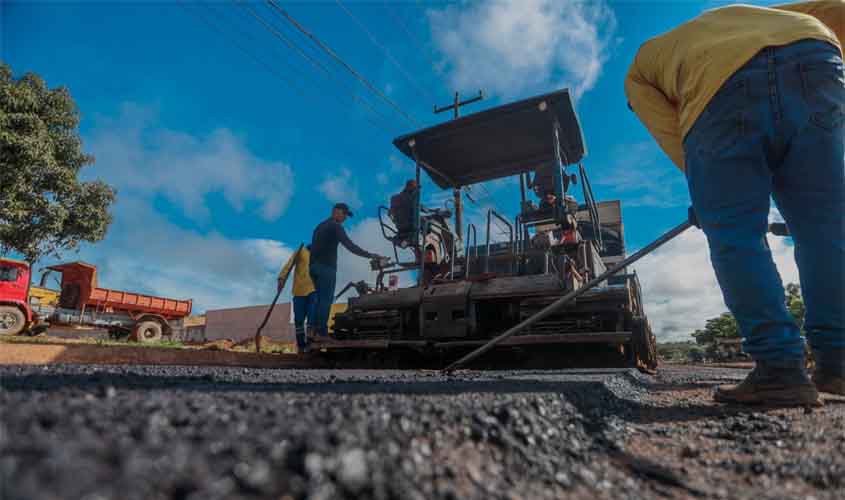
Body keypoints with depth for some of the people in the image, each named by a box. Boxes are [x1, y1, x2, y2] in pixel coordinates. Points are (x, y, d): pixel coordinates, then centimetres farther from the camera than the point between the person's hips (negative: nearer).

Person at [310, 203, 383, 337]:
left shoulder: (321, 225, 21)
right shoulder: (335, 226, -7)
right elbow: (349, 245, -17)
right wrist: (370, 255, -18)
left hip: (314, 266, 9)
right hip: (326, 267, -9)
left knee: (320, 299, 12)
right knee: (326, 300, -7)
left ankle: (315, 330, 12)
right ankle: (322, 332, -9)